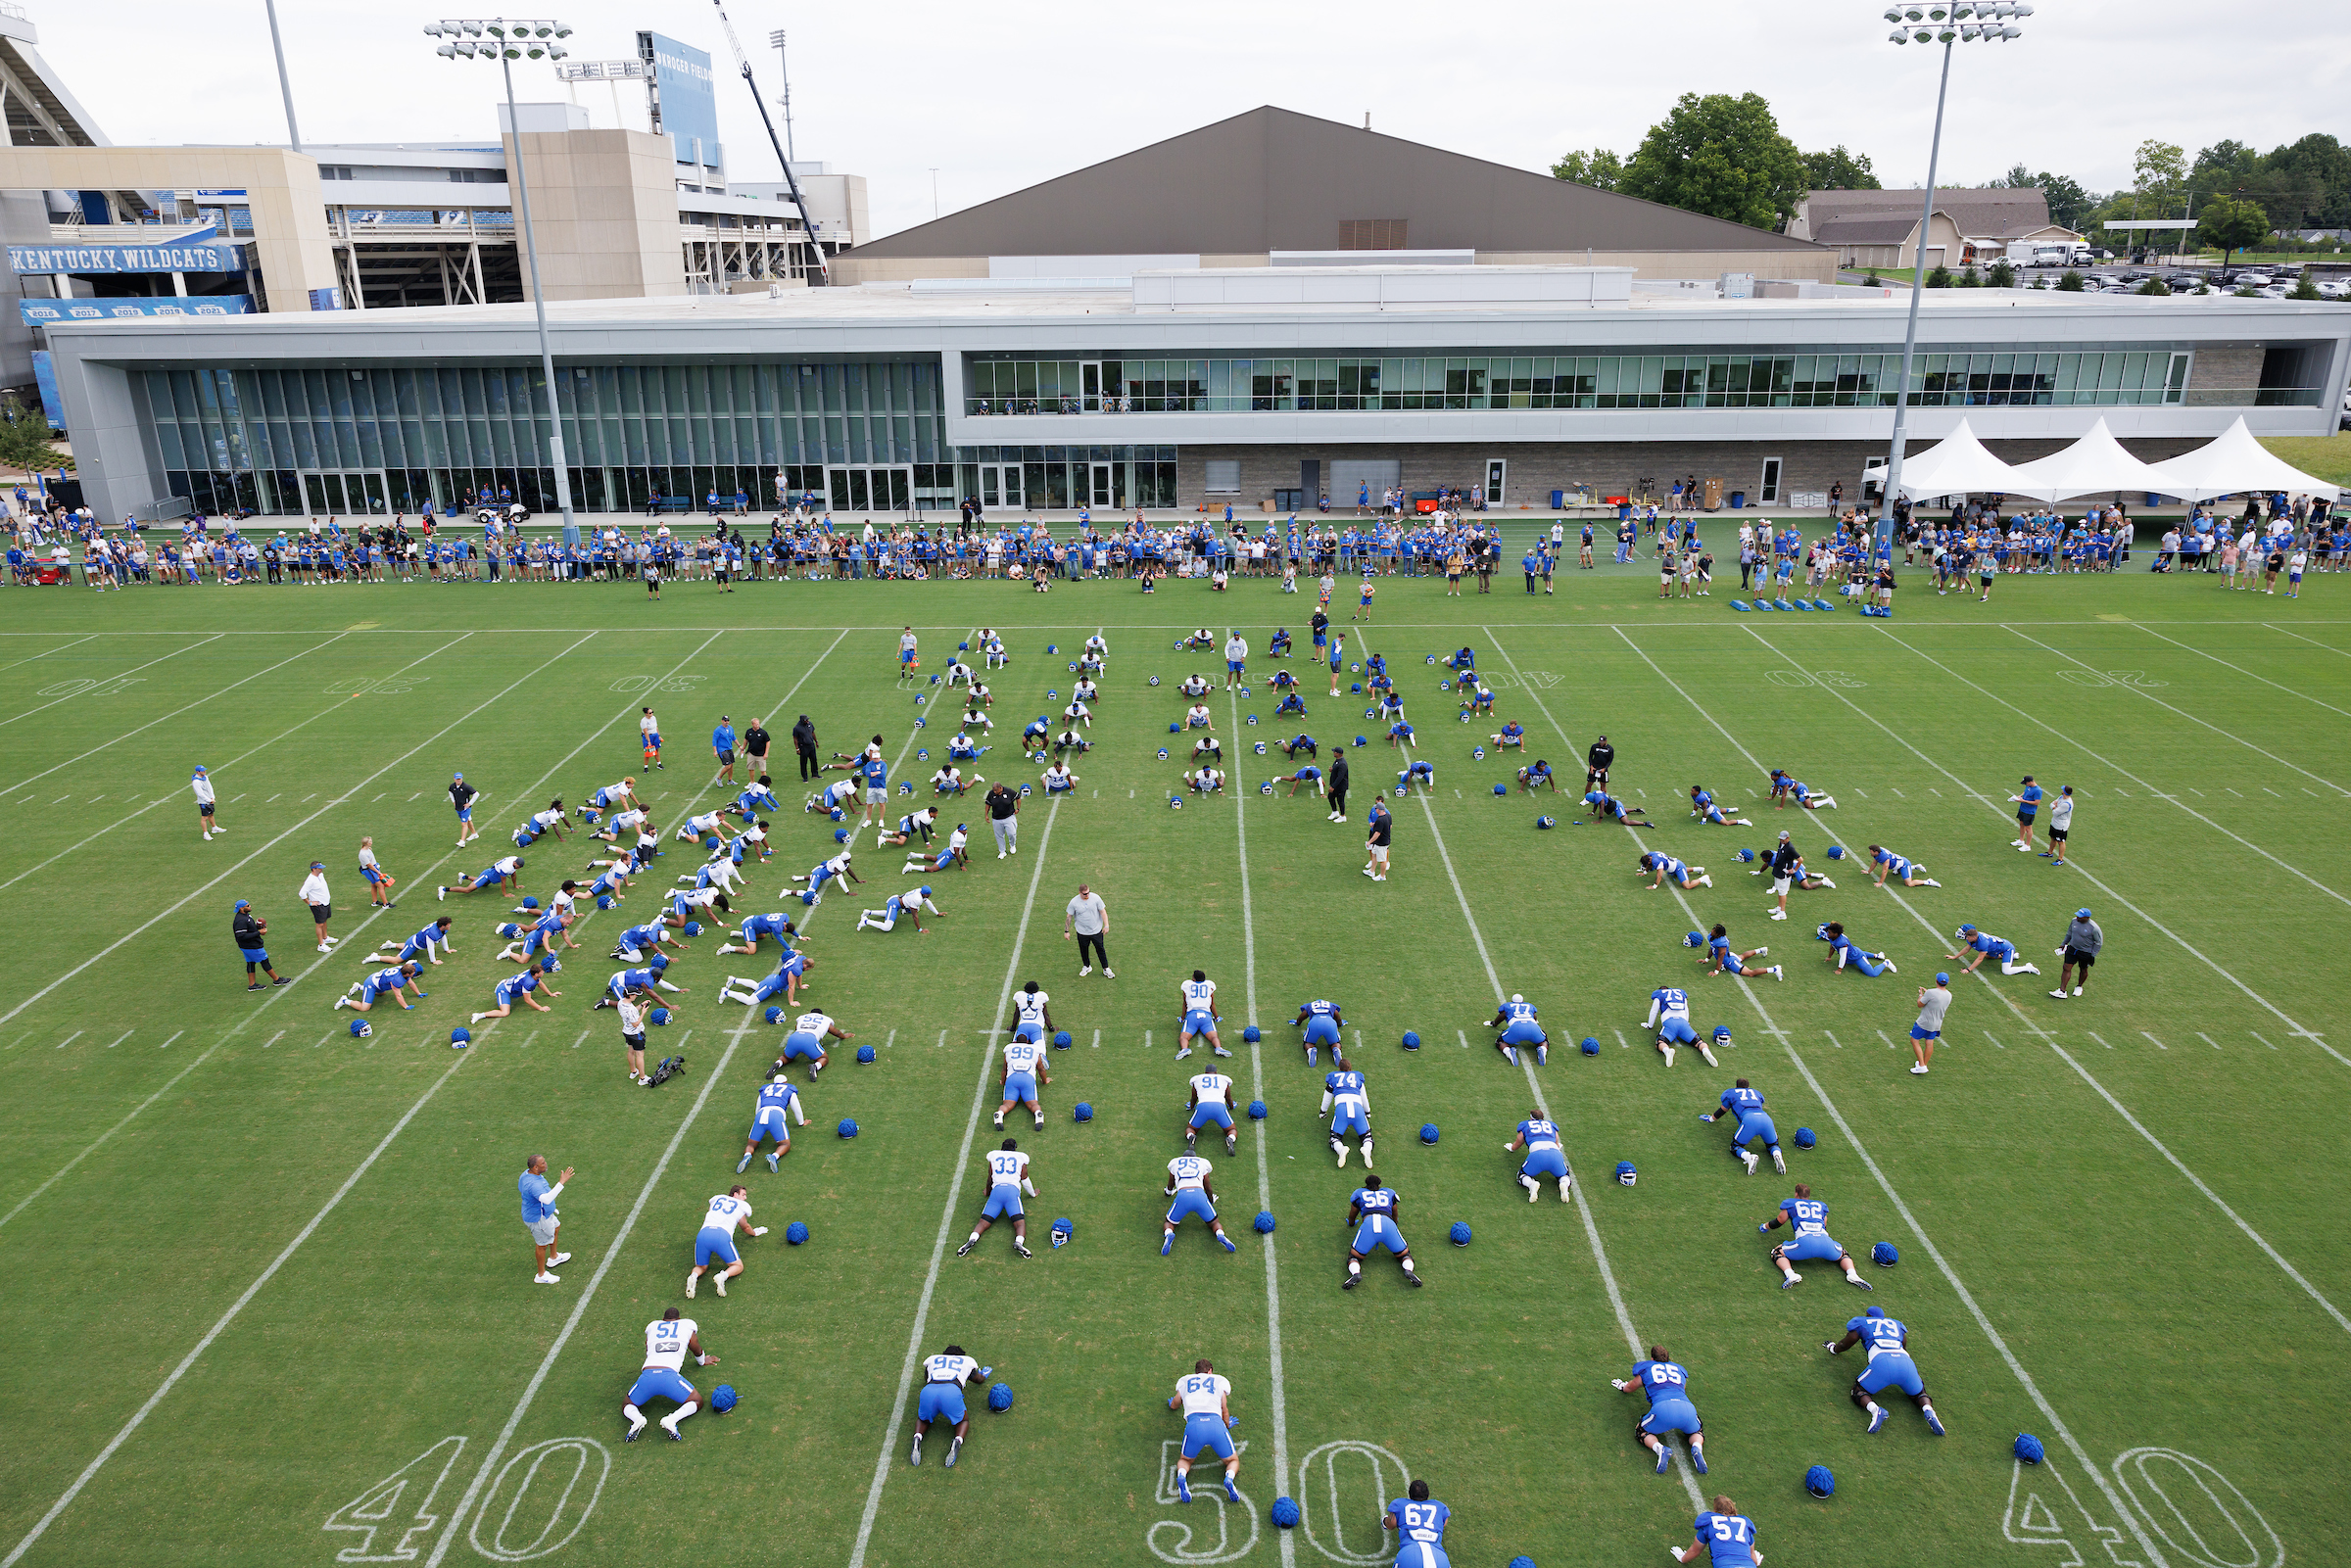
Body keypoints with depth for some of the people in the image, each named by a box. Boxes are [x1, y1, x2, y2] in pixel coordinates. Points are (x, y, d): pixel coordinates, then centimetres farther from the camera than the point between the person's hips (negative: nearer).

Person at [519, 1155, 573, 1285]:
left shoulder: (527, 1173, -7)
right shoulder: (533, 1184, -39)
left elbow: (521, 1186, 16)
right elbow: (547, 1199, -53)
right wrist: (561, 1182, -53)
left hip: (543, 1214, 11)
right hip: (538, 1219, -11)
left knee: (555, 1228, 30)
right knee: (542, 1244, 7)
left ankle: (553, 1257, 52)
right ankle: (541, 1275, 26)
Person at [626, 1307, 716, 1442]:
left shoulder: (652, 1326, 31)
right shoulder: (688, 1324, 26)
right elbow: (696, 1349, 42)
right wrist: (702, 1361, 65)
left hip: (647, 1375, 2)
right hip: (669, 1375, -2)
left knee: (627, 1405, 25)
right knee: (697, 1402, 14)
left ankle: (637, 1418, -12)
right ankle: (671, 1419, -18)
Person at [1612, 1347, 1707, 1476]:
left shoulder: (1646, 1368, 26)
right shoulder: (1680, 1369, 32)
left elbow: (1629, 1388, 42)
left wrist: (1622, 1386, 66)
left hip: (1663, 1408, -3)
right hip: (1687, 1407, 3)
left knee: (1642, 1431, 21)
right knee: (1696, 1431, 34)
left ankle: (1660, 1449, -13)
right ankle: (1697, 1449, -3)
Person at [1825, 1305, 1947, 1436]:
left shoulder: (1862, 1323, 26)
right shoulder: (1896, 1324, 34)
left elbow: (1845, 1345, 35)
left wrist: (1833, 1347, 56)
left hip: (1882, 1363, -3)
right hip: (1906, 1362, 4)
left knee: (1859, 1392, 8)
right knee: (1919, 1393, 27)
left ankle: (1875, 1410, -25)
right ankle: (1928, 1411, -8)